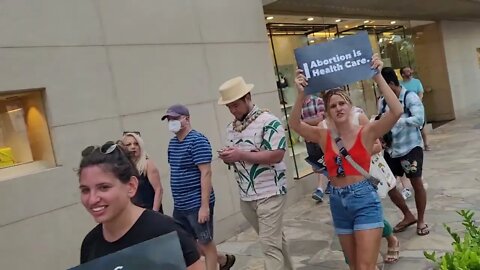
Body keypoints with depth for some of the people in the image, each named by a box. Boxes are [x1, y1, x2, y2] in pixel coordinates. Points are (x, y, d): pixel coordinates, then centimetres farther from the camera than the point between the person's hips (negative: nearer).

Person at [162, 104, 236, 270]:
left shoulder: (197, 141, -14)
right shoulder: (172, 143, 10)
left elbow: (206, 173, -19)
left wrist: (205, 205, -23)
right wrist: (178, 200, 18)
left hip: (197, 204, -8)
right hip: (180, 205, 9)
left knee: (205, 243, 6)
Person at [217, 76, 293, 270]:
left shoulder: (268, 121, -13)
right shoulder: (231, 128, 10)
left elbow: (277, 155, -20)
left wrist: (242, 155, -23)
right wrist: (228, 158, -7)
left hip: (270, 193, -7)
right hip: (246, 197, 7)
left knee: (270, 244, -6)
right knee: (275, 239, 20)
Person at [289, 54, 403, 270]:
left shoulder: (366, 132, -7)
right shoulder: (324, 137, 0)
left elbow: (397, 111, -20)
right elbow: (294, 124, -12)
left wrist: (378, 77, -22)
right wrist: (301, 94, -25)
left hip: (364, 200, -4)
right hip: (338, 203, 4)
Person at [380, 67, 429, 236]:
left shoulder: (410, 97, -13)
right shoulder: (383, 101, 2)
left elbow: (419, 119, -26)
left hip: (411, 147, -6)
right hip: (391, 149, 6)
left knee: (416, 182, 3)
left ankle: (421, 220, 23)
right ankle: (408, 216, 26)